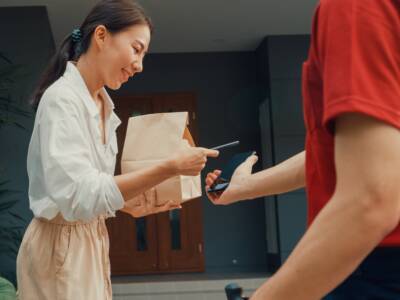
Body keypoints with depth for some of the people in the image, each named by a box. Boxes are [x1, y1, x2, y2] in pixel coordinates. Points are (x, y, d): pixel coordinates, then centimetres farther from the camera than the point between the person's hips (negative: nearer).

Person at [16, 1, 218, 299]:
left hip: (92, 240, 8)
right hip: (62, 245, -8)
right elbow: (78, 195, -29)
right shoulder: (61, 98, -19)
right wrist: (170, 167, -31)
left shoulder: (103, 105, 8)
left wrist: (132, 206, 2)